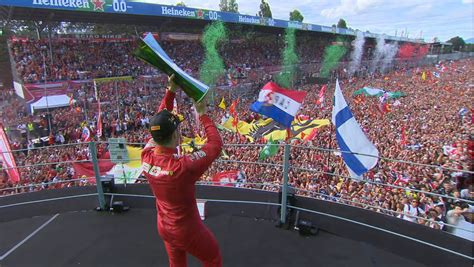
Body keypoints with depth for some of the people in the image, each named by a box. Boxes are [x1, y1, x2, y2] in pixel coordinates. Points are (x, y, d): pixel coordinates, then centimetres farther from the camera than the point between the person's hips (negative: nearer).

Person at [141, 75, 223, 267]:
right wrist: (203, 115, -14)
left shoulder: (146, 156, -19)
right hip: (187, 231, -6)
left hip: (164, 227, 6)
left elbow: (159, 125, -5)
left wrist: (171, 91, -8)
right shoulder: (183, 166, -37)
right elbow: (216, 144, -25)